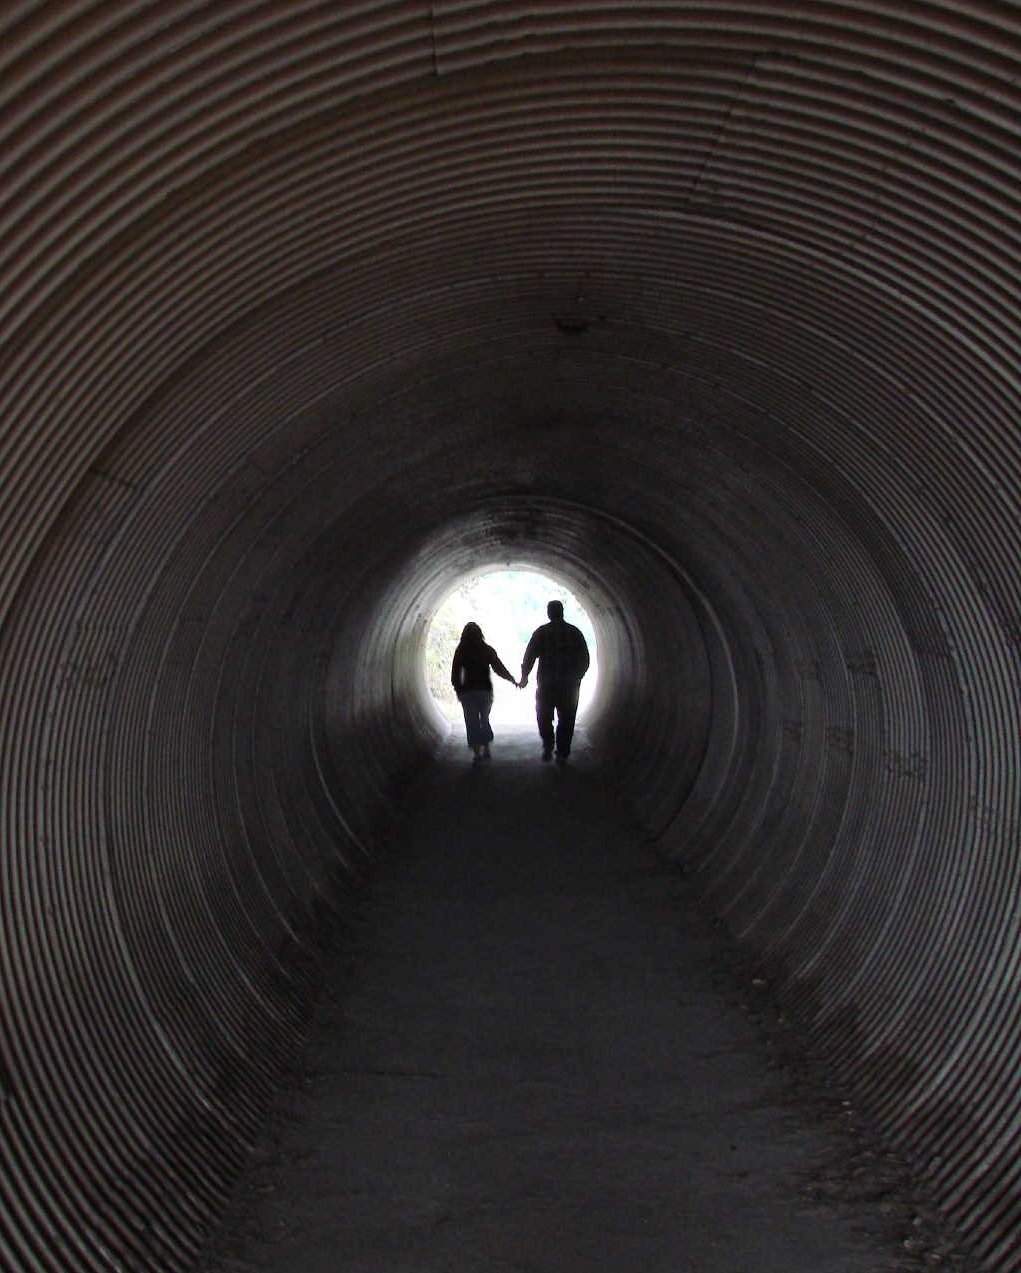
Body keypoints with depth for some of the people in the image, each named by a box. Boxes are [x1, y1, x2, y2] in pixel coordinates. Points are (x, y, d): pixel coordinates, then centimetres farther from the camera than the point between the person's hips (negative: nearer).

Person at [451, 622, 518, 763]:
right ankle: (486, 750, 17)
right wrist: (513, 680, 15)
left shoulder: (461, 651, -3)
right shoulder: (487, 650, 1)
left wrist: (459, 691, 10)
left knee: (472, 723, 4)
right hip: (486, 690, 2)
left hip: (468, 692, -2)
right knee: (484, 720, 19)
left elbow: (455, 676, -4)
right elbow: (499, 669, 2)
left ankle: (477, 753, -1)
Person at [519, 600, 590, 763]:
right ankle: (562, 754, 6)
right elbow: (584, 660, 6)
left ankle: (548, 747, -1)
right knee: (566, 720, 9)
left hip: (546, 684, -1)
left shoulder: (541, 632, -4)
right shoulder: (575, 632, 2)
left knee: (544, 718, 14)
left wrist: (524, 677, 9)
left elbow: (529, 657, -4)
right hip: (570, 685, 1)